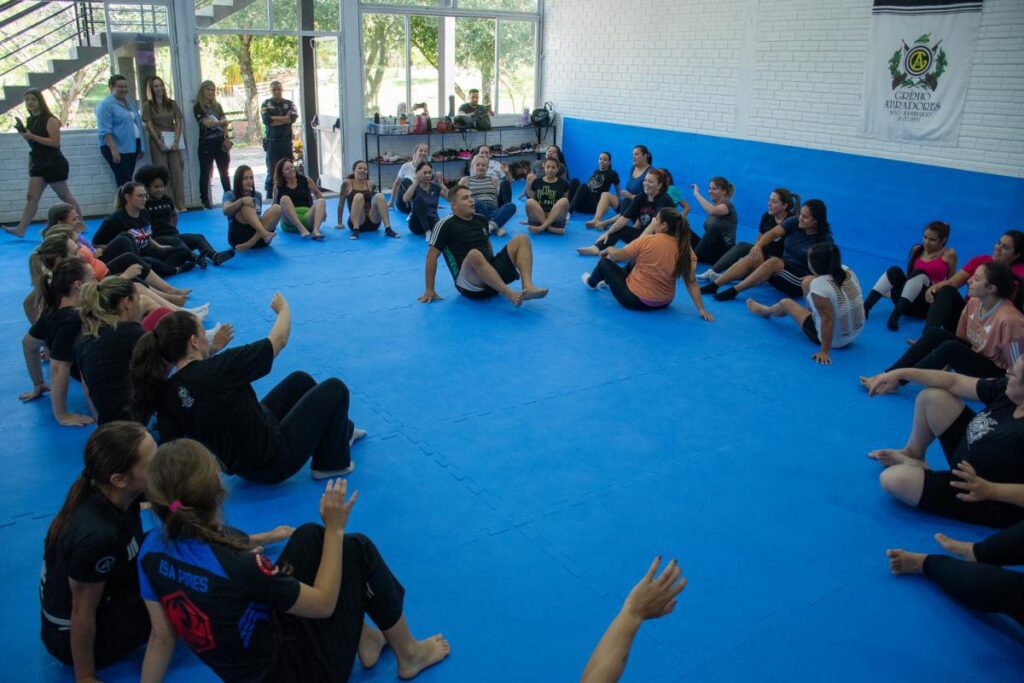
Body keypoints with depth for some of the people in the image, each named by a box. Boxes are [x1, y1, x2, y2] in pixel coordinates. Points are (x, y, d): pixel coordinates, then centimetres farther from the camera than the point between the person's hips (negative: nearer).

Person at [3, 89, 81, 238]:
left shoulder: (50, 120, -12)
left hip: (54, 164, -7)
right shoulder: (30, 121, 12)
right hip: (38, 165, 7)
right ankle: (21, 229, -6)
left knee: (64, 196, 3)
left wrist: (32, 136, -23)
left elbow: (55, 142, -21)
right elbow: (33, 145, 20)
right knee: (31, 197, -1)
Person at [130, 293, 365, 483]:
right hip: (274, 461, -8)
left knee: (300, 380, 22)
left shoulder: (165, 395, -11)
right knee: (334, 388, 6)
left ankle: (342, 431, 44)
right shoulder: (219, 369, -30)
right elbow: (279, 339, -16)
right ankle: (332, 463, 19)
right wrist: (284, 308, 1)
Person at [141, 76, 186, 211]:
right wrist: (160, 143, -13)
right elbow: (149, 126, -4)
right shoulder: (148, 105, 1)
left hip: (173, 141, 3)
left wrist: (176, 141, -8)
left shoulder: (172, 103, 9)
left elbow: (178, 123, 4)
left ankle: (180, 204, -1)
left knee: (177, 171, -2)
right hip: (158, 142, -2)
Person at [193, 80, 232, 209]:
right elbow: (207, 123, -13)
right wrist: (221, 122, -14)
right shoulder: (198, 107, -1)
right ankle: (205, 201, 4)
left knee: (224, 173, 9)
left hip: (220, 142, 4)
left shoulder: (217, 106, 14)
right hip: (206, 143, -4)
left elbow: (224, 123, 5)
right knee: (205, 174, 0)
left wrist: (226, 138, -8)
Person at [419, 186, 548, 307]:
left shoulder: (481, 220, 16)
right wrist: (429, 290, -10)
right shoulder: (446, 225, -4)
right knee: (475, 255, -38)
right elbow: (432, 255, -6)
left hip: (492, 271, 7)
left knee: (521, 240, -8)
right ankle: (510, 295, -46)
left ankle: (528, 287, -32)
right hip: (470, 284, -7)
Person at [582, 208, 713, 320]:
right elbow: (691, 282, -10)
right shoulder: (685, 248, -9)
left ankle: (592, 282, 45)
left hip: (635, 300, -6)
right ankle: (608, 282, 52)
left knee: (605, 262, 15)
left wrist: (609, 250, 13)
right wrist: (701, 309, -6)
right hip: (664, 302, 6)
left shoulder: (648, 241, -20)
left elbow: (616, 256, -10)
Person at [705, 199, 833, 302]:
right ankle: (714, 285, -26)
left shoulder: (824, 239, -11)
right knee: (753, 257, -18)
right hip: (782, 269, 6)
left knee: (774, 262, -33)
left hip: (800, 281, -6)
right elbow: (773, 233, -9)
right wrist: (758, 246, -27)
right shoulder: (795, 221, 0)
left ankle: (733, 291, -36)